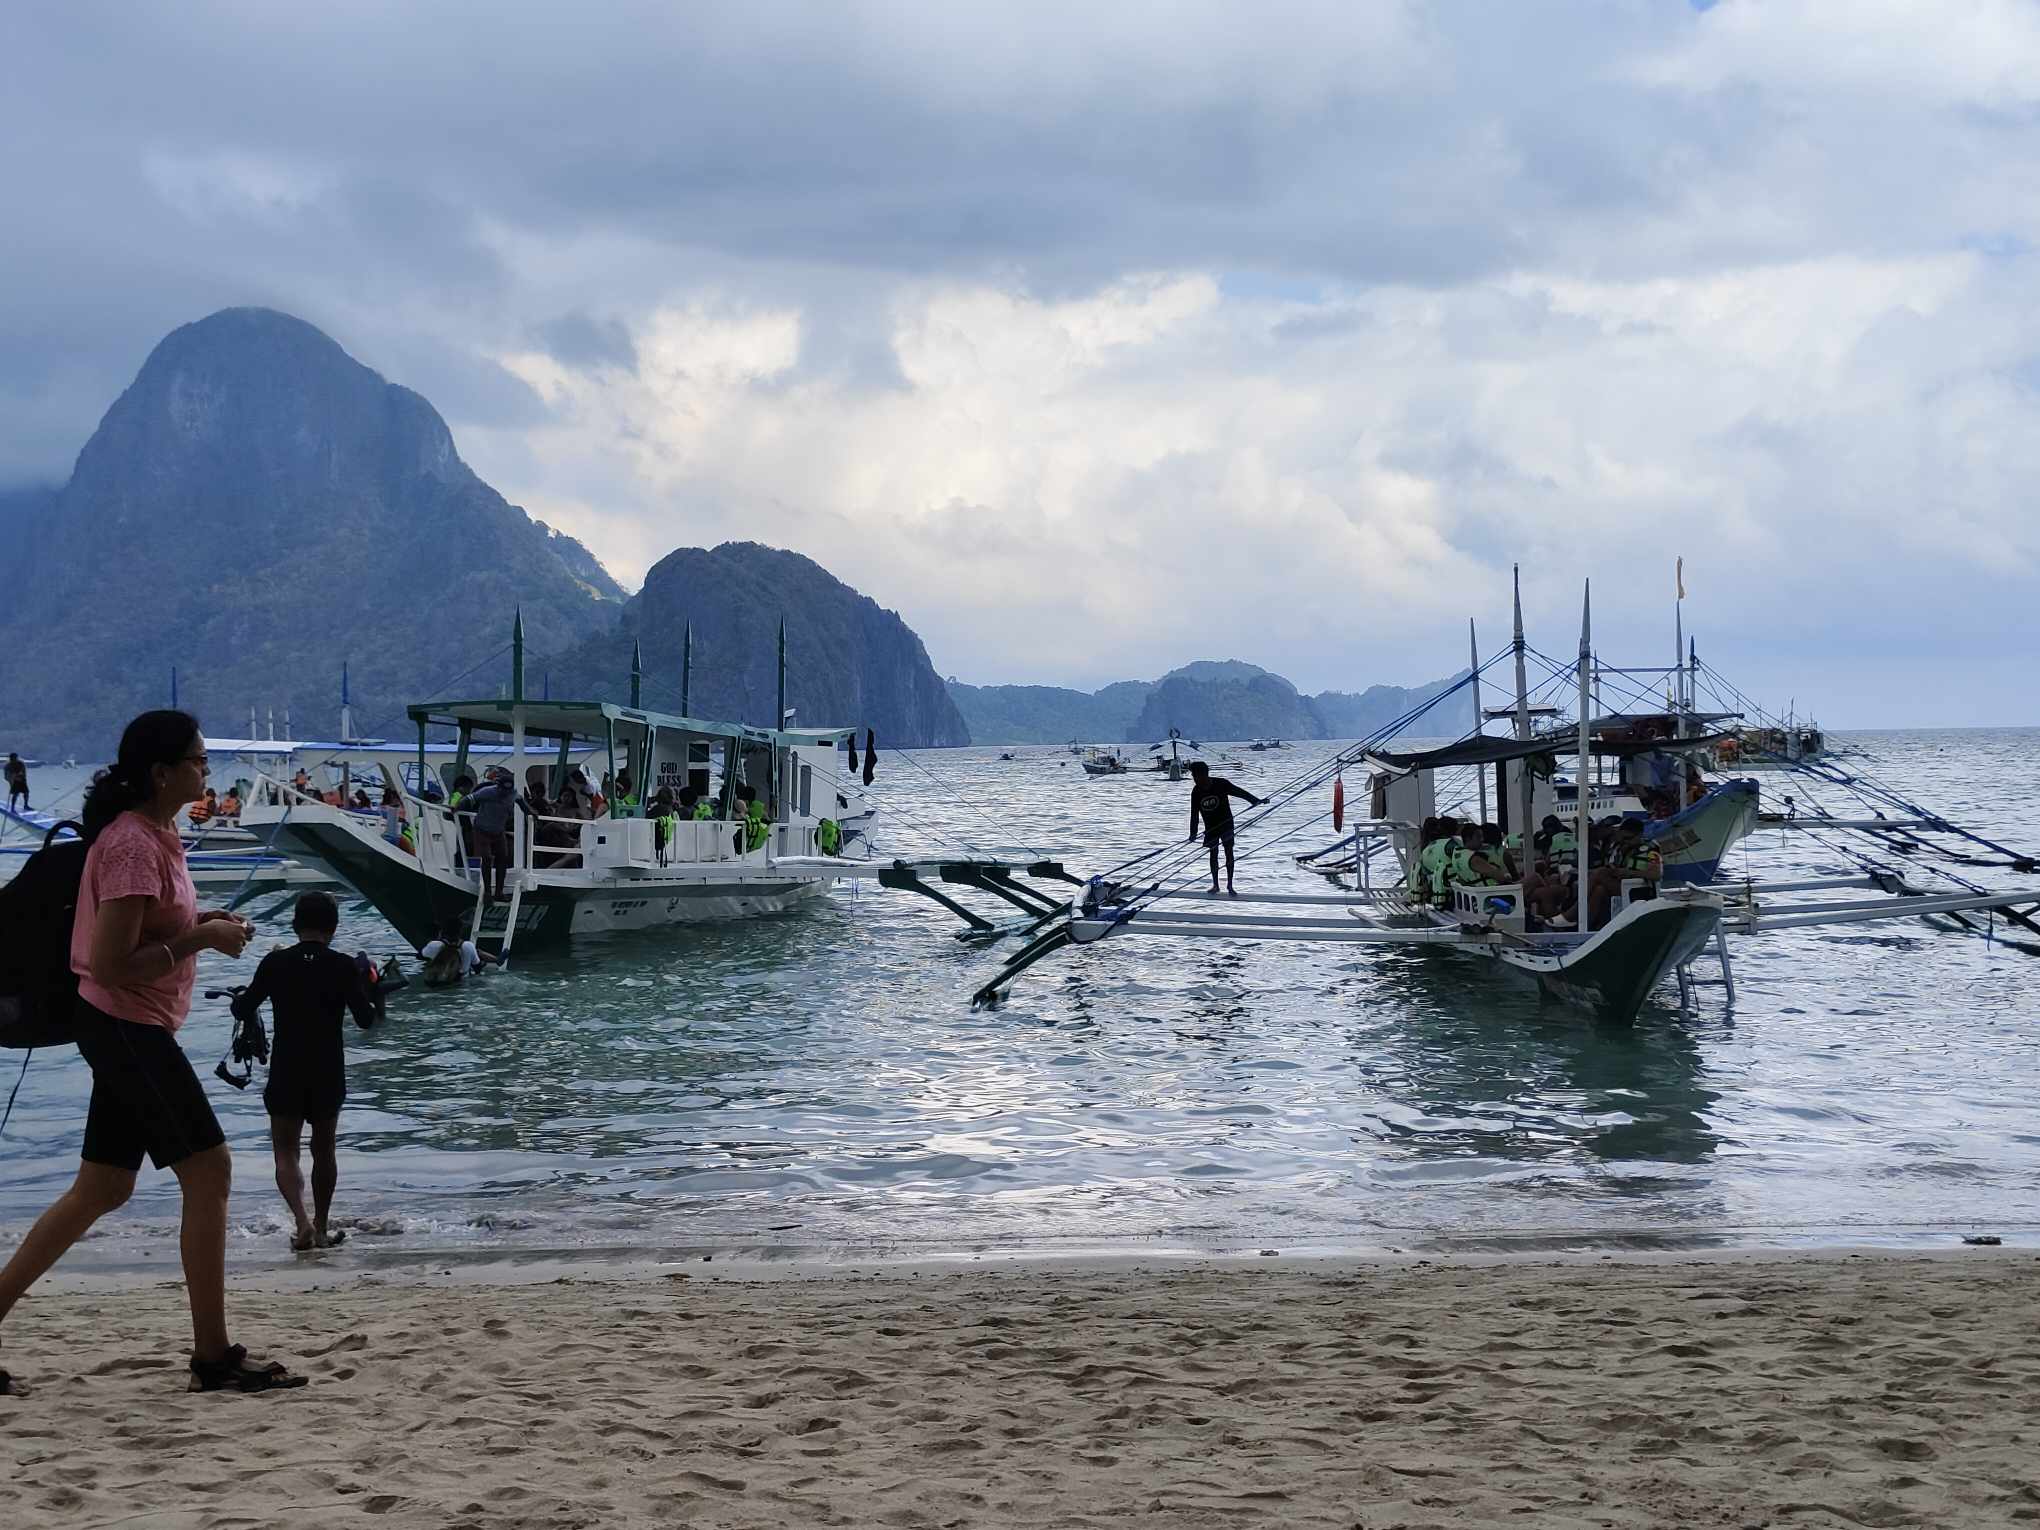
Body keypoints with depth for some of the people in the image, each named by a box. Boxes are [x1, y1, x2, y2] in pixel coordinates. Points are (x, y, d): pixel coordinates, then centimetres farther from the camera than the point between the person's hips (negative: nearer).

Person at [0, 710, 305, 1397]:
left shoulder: (154, 836, 13)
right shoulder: (133, 846, -19)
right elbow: (111, 964, -23)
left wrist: (200, 925, 8)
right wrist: (200, 939, -17)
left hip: (130, 1030, 11)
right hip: (128, 1028, -11)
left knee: (101, 1188, 14)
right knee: (208, 1171, -6)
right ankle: (214, 1356, 0)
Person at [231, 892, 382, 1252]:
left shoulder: (275, 963, -5)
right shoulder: (344, 967, -7)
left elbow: (243, 1009, -2)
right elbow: (366, 1019, -7)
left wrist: (238, 998, 20)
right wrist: (377, 998, 13)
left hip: (285, 1073, -1)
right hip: (329, 1074, 1)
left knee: (286, 1152, 3)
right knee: (324, 1150, 18)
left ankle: (302, 1220, -20)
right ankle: (322, 1228, 24)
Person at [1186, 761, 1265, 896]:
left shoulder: (1221, 784, -17)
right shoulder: (1196, 792, -8)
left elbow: (1240, 792, -14)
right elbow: (1194, 814, -4)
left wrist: (1256, 800, -20)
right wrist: (1193, 833, -7)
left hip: (1226, 824, -2)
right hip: (1211, 827, 3)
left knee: (1229, 853, -3)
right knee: (1213, 854, 7)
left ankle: (1229, 886, 2)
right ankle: (1215, 885, 19)